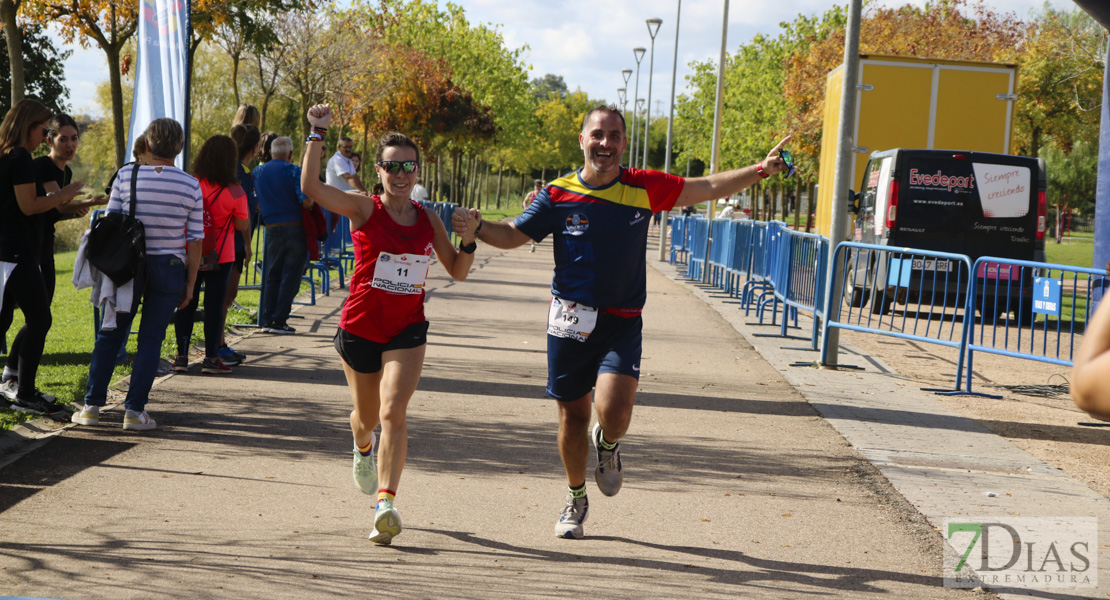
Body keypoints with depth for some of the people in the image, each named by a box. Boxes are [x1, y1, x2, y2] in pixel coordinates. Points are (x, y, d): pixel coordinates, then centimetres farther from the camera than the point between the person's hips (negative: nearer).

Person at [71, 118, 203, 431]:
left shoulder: (126, 175, -4)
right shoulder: (191, 185, -5)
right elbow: (195, 240, -3)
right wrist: (190, 283, 4)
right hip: (169, 267, 0)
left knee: (110, 334, 11)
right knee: (151, 339, 6)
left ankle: (92, 405, 10)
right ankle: (135, 410, 3)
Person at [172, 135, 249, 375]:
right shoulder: (234, 192, -13)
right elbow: (243, 226, -6)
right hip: (220, 256, -3)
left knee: (187, 302, 9)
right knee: (214, 303, 4)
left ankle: (182, 355, 11)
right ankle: (211, 357, 6)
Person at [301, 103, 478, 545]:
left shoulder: (428, 219, 2)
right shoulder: (365, 209, -9)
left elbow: (457, 272, 10)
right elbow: (310, 186, -25)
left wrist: (468, 241, -8)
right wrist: (317, 134, -26)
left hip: (407, 331, 1)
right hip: (360, 328, -1)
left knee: (393, 412, -19)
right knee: (367, 416, 17)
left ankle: (386, 502, -23)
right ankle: (363, 449, 55)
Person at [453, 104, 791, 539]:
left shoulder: (644, 189, -1)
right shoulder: (558, 194, -2)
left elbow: (709, 188, 6)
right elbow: (513, 235, 6)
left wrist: (759, 170, -3)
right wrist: (476, 226, -12)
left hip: (622, 324, -1)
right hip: (570, 322, 1)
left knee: (614, 411, -20)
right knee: (573, 417, 9)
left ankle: (607, 444, 19)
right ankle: (576, 499, 34)